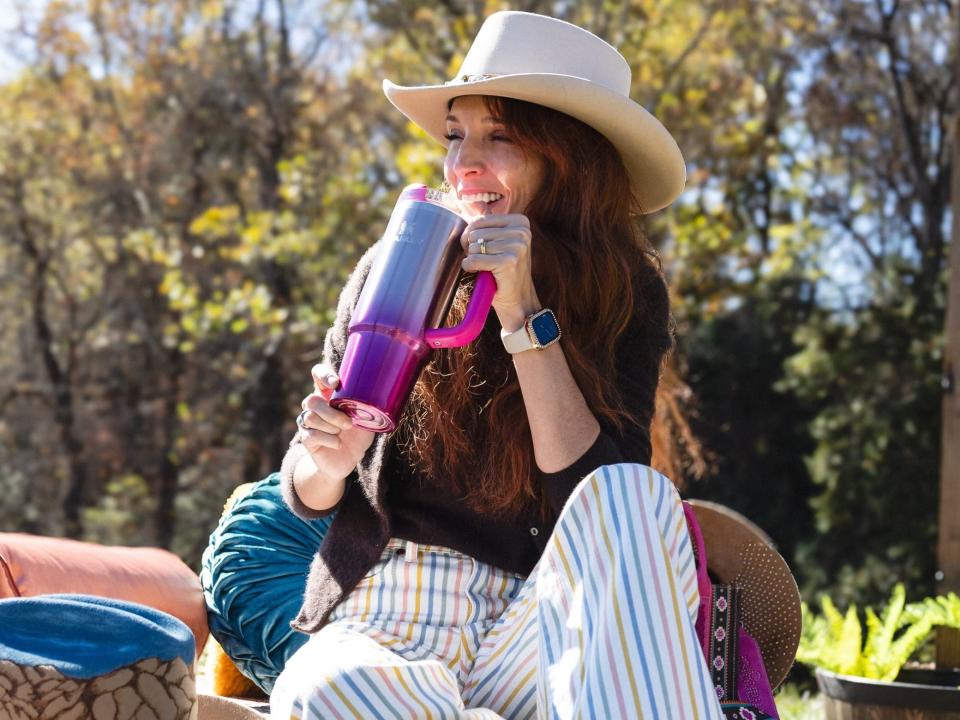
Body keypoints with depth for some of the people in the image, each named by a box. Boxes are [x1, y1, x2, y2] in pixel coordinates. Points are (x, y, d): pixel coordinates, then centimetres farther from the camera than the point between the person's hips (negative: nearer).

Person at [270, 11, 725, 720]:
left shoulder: (625, 293, 1)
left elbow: (598, 500, -13)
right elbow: (306, 494, 10)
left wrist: (523, 313, -18)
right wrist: (330, 461, -14)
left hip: (529, 633, 0)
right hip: (387, 627, 0)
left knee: (637, 496, -32)